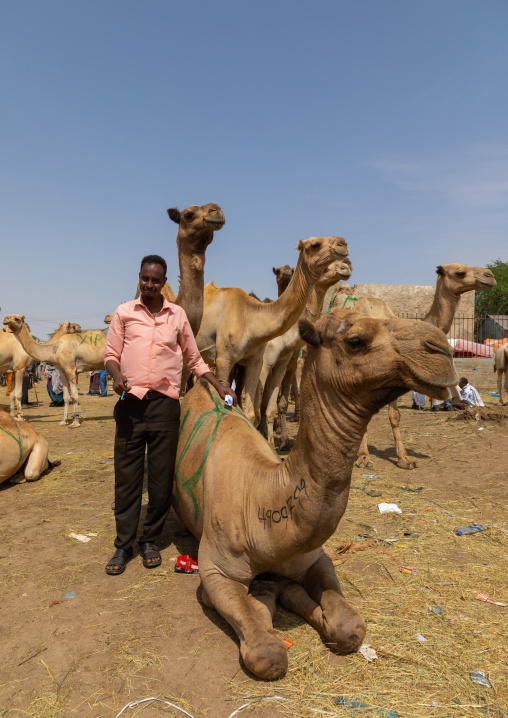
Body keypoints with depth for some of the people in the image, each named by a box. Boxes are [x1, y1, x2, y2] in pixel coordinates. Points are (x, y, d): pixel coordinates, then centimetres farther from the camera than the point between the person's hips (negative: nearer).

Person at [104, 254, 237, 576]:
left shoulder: (178, 315, 10)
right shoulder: (124, 312, 8)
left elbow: (194, 358, 16)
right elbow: (111, 354, 9)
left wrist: (219, 386, 8)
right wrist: (117, 375, -12)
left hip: (164, 404, 1)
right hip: (130, 403, 0)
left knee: (162, 476, 5)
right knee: (127, 475, 4)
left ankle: (150, 540, 22)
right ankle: (123, 545, 18)